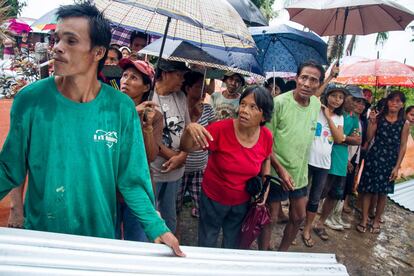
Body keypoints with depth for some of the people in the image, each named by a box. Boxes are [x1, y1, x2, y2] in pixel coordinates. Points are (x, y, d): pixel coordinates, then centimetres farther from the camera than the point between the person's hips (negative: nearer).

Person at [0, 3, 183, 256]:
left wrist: (156, 228, -17)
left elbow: (131, 180, -10)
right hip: (40, 231, 0)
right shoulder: (30, 100, -12)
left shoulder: (121, 108, -14)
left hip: (102, 234, 0)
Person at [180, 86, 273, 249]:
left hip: (242, 202, 3)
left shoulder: (266, 136, -15)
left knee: (232, 245, 26)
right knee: (207, 244, 20)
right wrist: (189, 130, -44)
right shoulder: (222, 129, -26)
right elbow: (186, 148, -23)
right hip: (213, 199, -2)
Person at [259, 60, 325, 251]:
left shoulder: (317, 104, 0)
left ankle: (282, 253, 41)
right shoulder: (279, 102, -19)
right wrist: (281, 170, -21)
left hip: (300, 173, 7)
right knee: (270, 219, 7)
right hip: (276, 173, -6)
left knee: (299, 217, 18)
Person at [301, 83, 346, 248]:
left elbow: (339, 139, -4)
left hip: (324, 163, 4)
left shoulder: (339, 118, 9)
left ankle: (307, 230, 28)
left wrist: (329, 117, -7)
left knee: (315, 199, 13)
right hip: (307, 160, -4)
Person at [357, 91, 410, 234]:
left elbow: (402, 146, 1)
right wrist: (372, 122, -16)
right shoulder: (378, 118, -1)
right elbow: (369, 138, -5)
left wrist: (397, 166, -3)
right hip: (373, 158, -1)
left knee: (383, 192, 10)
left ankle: (376, 221, 27)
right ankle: (364, 219, 17)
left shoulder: (405, 124, 1)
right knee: (367, 189, 3)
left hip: (390, 161, 1)